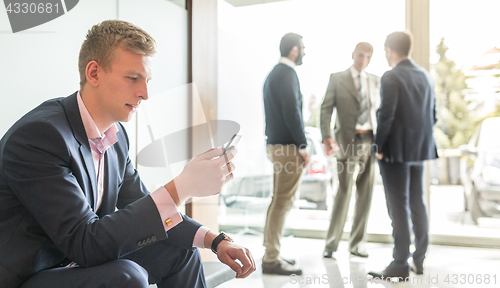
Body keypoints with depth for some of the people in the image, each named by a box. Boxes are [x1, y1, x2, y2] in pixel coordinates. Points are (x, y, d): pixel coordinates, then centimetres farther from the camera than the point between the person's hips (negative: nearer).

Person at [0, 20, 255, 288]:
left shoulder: (116, 135, 1)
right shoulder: (38, 134, -25)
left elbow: (145, 211, 9)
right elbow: (86, 244, -29)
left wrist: (216, 240, -4)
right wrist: (181, 188, -33)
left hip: (78, 261, 8)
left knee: (180, 251, 5)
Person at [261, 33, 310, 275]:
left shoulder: (274, 73, 17)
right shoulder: (287, 74, -13)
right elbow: (292, 112, -20)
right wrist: (303, 146, -15)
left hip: (277, 144, 10)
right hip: (289, 147, -10)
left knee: (279, 201, 16)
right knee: (282, 202, -5)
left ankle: (271, 253, 24)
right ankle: (271, 260, 1)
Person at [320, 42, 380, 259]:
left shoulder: (376, 81, 15)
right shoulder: (337, 79, 4)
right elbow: (326, 109, -4)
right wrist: (327, 137, -17)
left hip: (370, 141, 4)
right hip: (348, 141, -4)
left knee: (365, 193, 6)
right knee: (343, 192, -6)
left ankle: (356, 243, 17)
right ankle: (331, 244, 5)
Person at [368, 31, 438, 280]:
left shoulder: (391, 77, -13)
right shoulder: (425, 76, 10)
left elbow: (386, 116, -19)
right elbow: (432, 115, 12)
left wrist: (379, 146, -11)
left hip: (396, 150, -7)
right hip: (420, 148, 7)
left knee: (398, 207, -2)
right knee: (417, 204, 14)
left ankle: (400, 264, 3)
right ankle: (419, 260, 24)